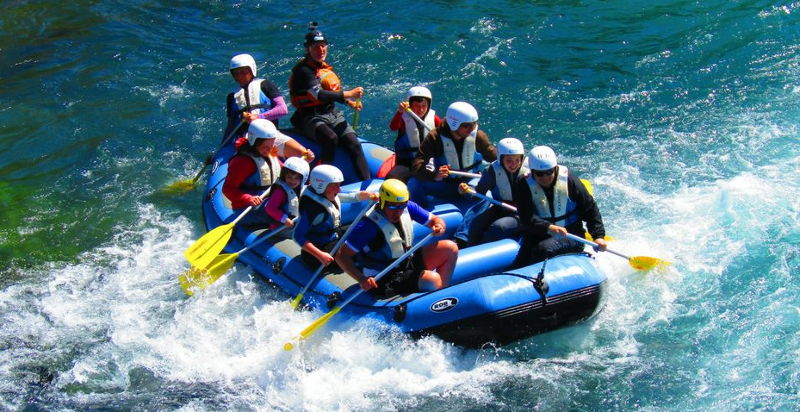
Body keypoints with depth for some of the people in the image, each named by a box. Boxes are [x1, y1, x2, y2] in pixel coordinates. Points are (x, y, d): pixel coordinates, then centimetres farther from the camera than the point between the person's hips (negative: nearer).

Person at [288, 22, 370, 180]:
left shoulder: (325, 67, 17)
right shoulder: (303, 70, -11)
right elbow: (319, 95, -22)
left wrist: (350, 102, 10)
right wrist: (348, 94, -20)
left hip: (333, 114, 7)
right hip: (311, 118, -7)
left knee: (354, 143, -14)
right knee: (331, 139, -35)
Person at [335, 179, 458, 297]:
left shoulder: (408, 207, -6)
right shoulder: (369, 225, -25)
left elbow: (435, 219, 7)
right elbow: (341, 256, -23)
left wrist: (439, 227, -18)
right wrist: (361, 279, -37)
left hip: (409, 263, 8)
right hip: (385, 282, -8)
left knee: (450, 248, -3)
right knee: (432, 280, -29)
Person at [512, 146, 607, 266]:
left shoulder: (569, 180, -6)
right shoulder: (524, 186, -6)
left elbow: (590, 209, 1)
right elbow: (527, 217, -19)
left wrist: (598, 236, -8)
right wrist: (548, 227, -36)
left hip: (571, 237, -2)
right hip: (539, 236, 2)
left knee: (544, 248, -32)